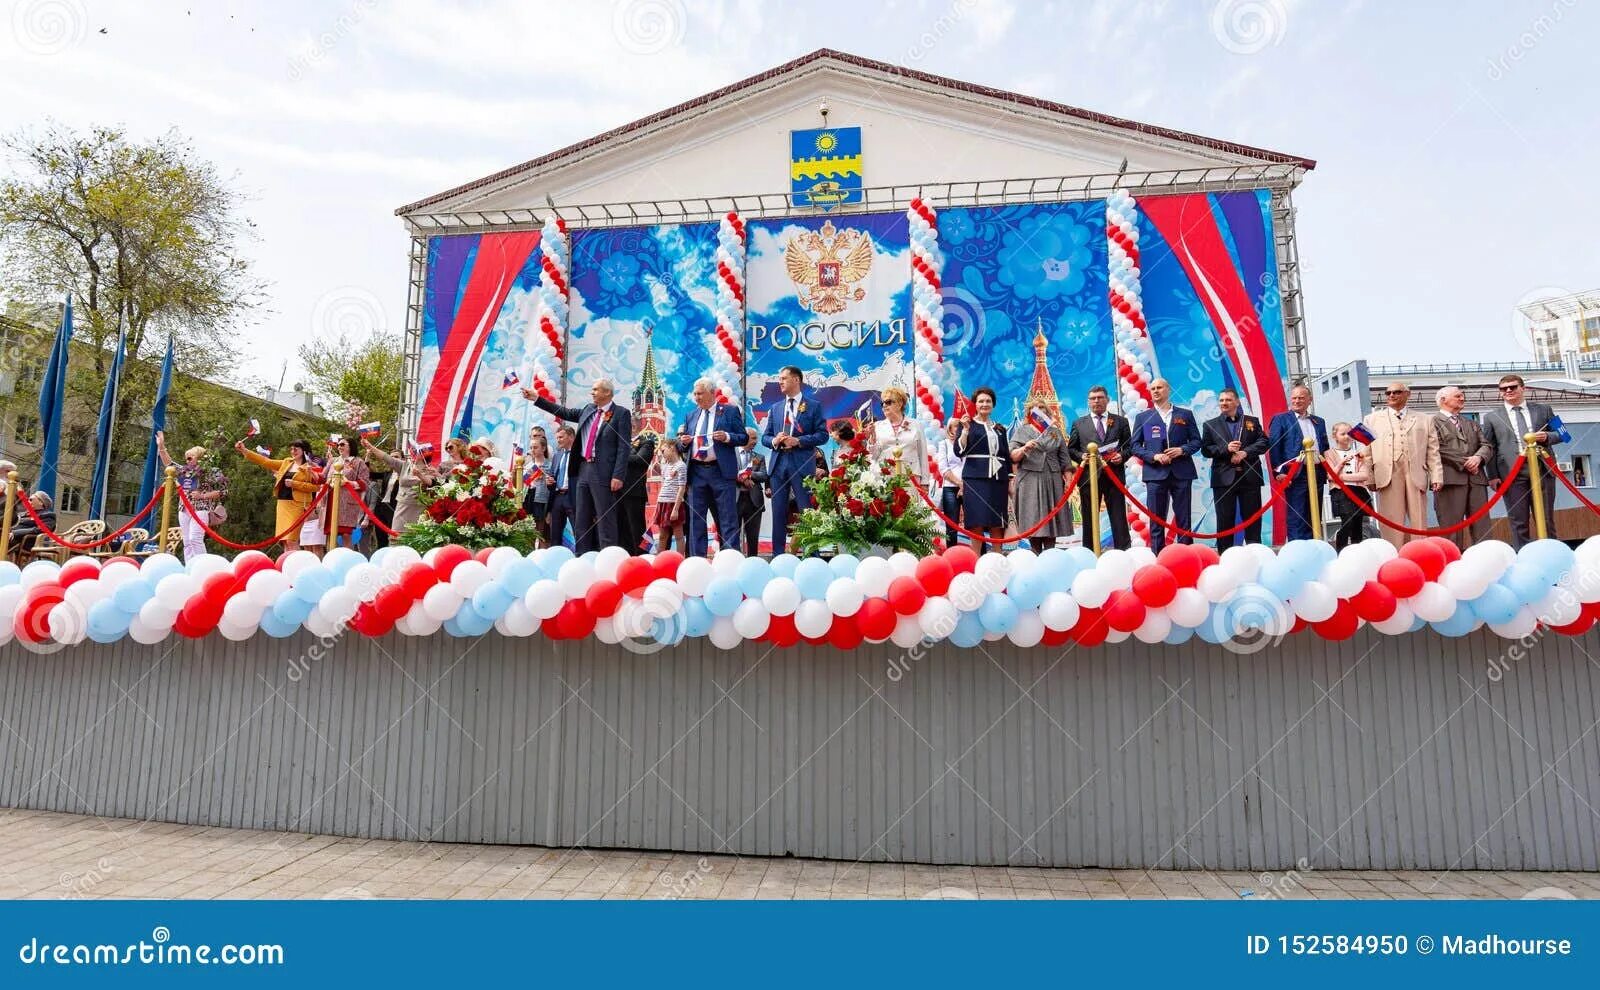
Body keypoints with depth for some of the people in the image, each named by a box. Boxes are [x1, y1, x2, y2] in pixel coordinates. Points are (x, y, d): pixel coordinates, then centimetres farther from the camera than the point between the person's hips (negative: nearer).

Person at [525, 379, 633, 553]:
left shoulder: (621, 413, -5)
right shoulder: (588, 409, 16)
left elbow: (623, 447, -11)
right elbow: (565, 413, 25)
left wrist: (618, 476, -18)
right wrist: (537, 398, 23)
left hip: (604, 473, -7)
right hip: (583, 470, 7)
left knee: (606, 521, -7)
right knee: (582, 521, 10)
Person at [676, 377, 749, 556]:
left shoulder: (730, 411, 5)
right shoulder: (690, 415, 16)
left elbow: (744, 438, 1)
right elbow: (682, 447, 18)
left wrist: (727, 437, -16)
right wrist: (683, 442, -4)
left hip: (721, 471, -4)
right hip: (696, 472, 4)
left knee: (728, 519, -4)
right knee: (696, 519, 5)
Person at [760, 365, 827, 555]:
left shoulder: (814, 406, 4)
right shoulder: (775, 408, 16)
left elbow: (823, 434, -3)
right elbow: (764, 436, 15)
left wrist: (799, 441, -14)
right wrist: (774, 441, -7)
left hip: (802, 464, -4)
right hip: (778, 463, 4)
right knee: (779, 513, 7)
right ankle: (778, 555, 13)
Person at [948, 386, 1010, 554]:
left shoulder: (1000, 429, 18)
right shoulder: (966, 424, 6)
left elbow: (1007, 455, 19)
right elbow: (959, 451, -4)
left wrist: (1010, 479, 12)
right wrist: (965, 429, -14)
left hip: (998, 479, 4)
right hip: (975, 478, -4)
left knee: (997, 524, 1)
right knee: (977, 523, -8)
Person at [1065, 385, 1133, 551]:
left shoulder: (1121, 421, 11)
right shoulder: (1079, 423, 11)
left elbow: (1129, 445, 11)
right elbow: (1071, 449, 10)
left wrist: (1122, 456, -9)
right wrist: (1081, 456, -9)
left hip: (1114, 475, 0)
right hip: (1088, 475, 0)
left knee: (1118, 517, 1)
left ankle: (1123, 551, 4)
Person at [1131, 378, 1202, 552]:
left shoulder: (1185, 414, 10)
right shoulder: (1143, 417, 9)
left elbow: (1196, 441, 9)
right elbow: (1136, 446, 5)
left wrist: (1182, 450, -10)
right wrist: (1154, 456, -10)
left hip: (1182, 472, 1)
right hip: (1155, 473, 0)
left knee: (1183, 519, 3)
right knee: (1156, 519, 1)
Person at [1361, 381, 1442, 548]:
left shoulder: (1424, 419, 18)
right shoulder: (1372, 419, 15)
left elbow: (1433, 450, 11)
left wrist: (1436, 477, 1)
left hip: (1416, 474, 1)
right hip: (1387, 475, -1)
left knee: (1419, 522, 2)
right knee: (1392, 522, -3)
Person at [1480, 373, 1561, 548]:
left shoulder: (1543, 409, 15)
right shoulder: (1491, 416, 9)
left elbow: (1560, 434, 16)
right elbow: (1489, 447, 4)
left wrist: (1547, 437, -7)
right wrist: (1493, 475, -5)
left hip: (1542, 469, 2)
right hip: (1512, 472, -2)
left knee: (1547, 519, 6)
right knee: (1519, 522, 0)